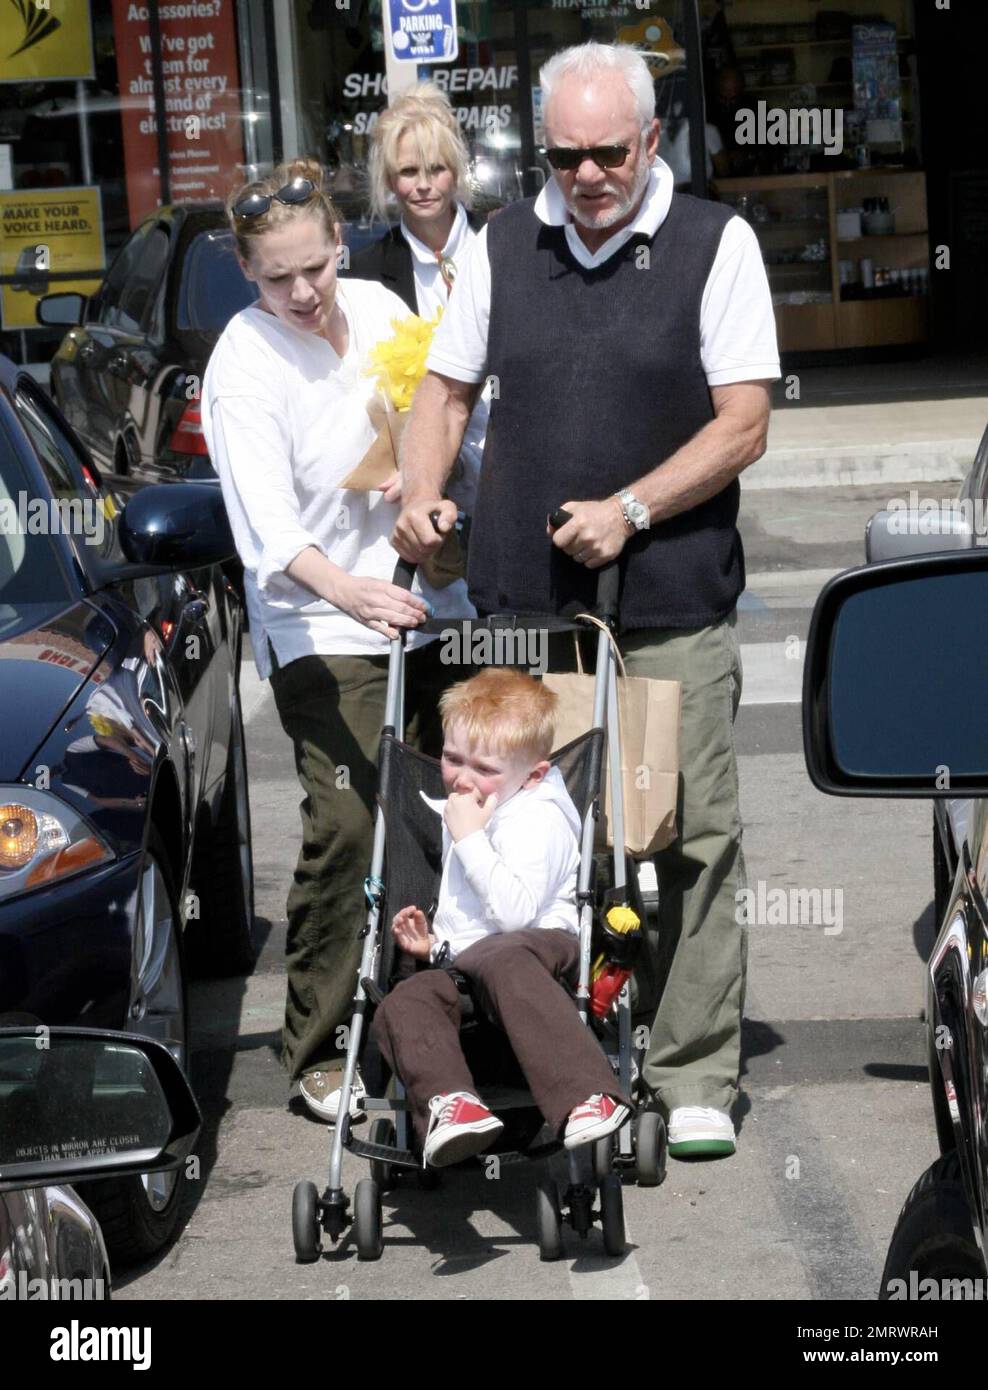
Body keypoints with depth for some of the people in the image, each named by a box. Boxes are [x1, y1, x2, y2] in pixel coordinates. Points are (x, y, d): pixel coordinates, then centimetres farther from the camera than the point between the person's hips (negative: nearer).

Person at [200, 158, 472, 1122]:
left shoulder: (378, 308, 4)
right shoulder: (242, 366, -13)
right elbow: (266, 518, -24)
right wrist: (343, 589, -41)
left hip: (429, 606, 6)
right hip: (323, 634, -6)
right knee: (346, 830, -13)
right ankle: (320, 1052, -4)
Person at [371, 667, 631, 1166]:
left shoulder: (536, 818, -7)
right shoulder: (457, 810, 24)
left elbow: (515, 912, -23)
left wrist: (470, 839, -19)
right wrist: (430, 941, 18)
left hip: (534, 945, -8)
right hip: (460, 964, 8)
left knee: (502, 960, -43)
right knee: (400, 1007, -22)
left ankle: (583, 1097, -56)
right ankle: (447, 1101, -49)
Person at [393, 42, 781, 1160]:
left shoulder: (715, 243, 1)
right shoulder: (503, 246, 12)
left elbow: (743, 426, -3)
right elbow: (445, 389, 19)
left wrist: (630, 507, -14)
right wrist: (419, 496, 0)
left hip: (671, 606, -3)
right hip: (520, 602, 3)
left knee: (692, 836, -3)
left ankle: (693, 1077, 5)